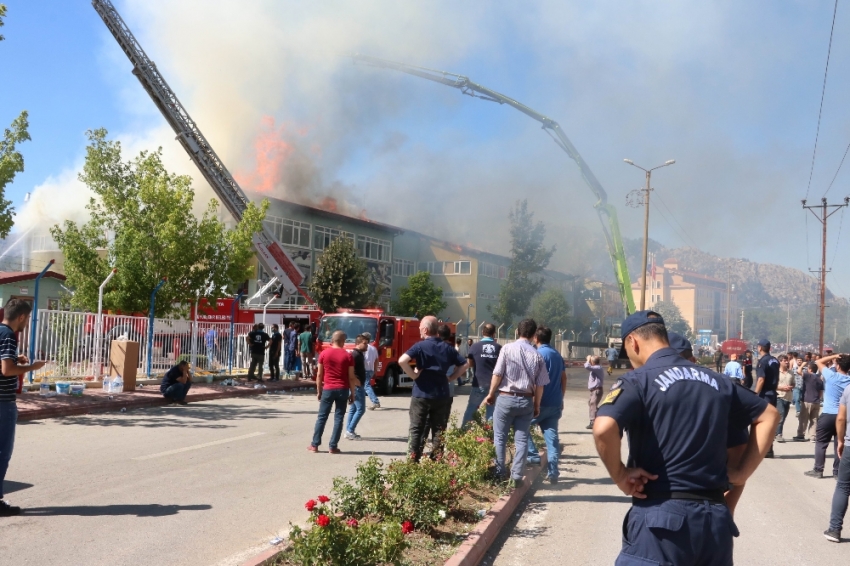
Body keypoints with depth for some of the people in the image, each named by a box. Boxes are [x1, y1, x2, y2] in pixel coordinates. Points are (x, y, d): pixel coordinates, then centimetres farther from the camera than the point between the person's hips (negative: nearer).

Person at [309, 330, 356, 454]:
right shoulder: (347, 356, -3)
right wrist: (352, 393, 6)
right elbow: (351, 377, -2)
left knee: (322, 417, 9)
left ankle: (315, 445, 10)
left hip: (328, 389, 1)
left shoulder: (324, 353, 0)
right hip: (342, 390, -1)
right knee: (338, 418, 4)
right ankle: (332, 447, 3)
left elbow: (319, 375, 3)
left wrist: (319, 391, 12)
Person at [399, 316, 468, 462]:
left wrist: (413, 375, -11)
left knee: (417, 430, 5)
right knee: (440, 430, 11)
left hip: (422, 395, -3)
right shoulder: (447, 348, 7)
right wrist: (450, 378, 9)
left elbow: (402, 360, -23)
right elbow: (464, 364, 10)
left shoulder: (420, 346, -8)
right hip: (442, 396, 4)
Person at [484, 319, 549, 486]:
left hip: (506, 398, -2)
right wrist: (536, 405, 13)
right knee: (521, 439, 8)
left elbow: (497, 374, -8)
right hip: (526, 400, 2)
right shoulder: (537, 355, -1)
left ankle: (500, 474, 12)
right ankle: (517, 476, 8)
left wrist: (491, 394, 6)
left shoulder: (507, 349, -8)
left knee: (500, 438, 9)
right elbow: (539, 384, 1)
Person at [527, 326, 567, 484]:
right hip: (555, 403, 7)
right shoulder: (558, 355, 14)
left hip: (542, 402, -7)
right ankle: (553, 472, 5)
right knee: (552, 436, 6)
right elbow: (563, 379, 18)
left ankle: (533, 455, 0)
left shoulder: (539, 354, -10)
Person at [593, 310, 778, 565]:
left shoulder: (638, 381, -9)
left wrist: (620, 475, -11)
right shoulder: (715, 380, 11)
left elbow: (603, 429, -27)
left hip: (661, 517, -6)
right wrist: (742, 472, 16)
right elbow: (769, 416, 21)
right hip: (715, 515, 6)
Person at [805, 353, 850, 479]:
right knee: (839, 444, 9)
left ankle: (818, 470, 7)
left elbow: (819, 361, 3)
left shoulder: (831, 376, -9)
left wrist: (835, 356, 1)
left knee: (821, 443, 6)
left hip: (828, 415, -4)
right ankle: (837, 471, 13)